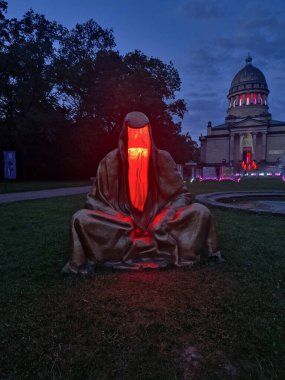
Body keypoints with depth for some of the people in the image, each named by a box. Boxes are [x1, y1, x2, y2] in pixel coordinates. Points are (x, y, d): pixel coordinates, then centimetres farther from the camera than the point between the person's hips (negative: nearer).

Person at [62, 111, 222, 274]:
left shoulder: (162, 158, -4)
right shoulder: (111, 161, -6)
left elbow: (181, 194, 2)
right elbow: (96, 199, 0)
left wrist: (167, 216, -15)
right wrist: (117, 219, -15)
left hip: (159, 225, 1)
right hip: (122, 224, -1)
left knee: (201, 212, -17)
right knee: (81, 218, -24)